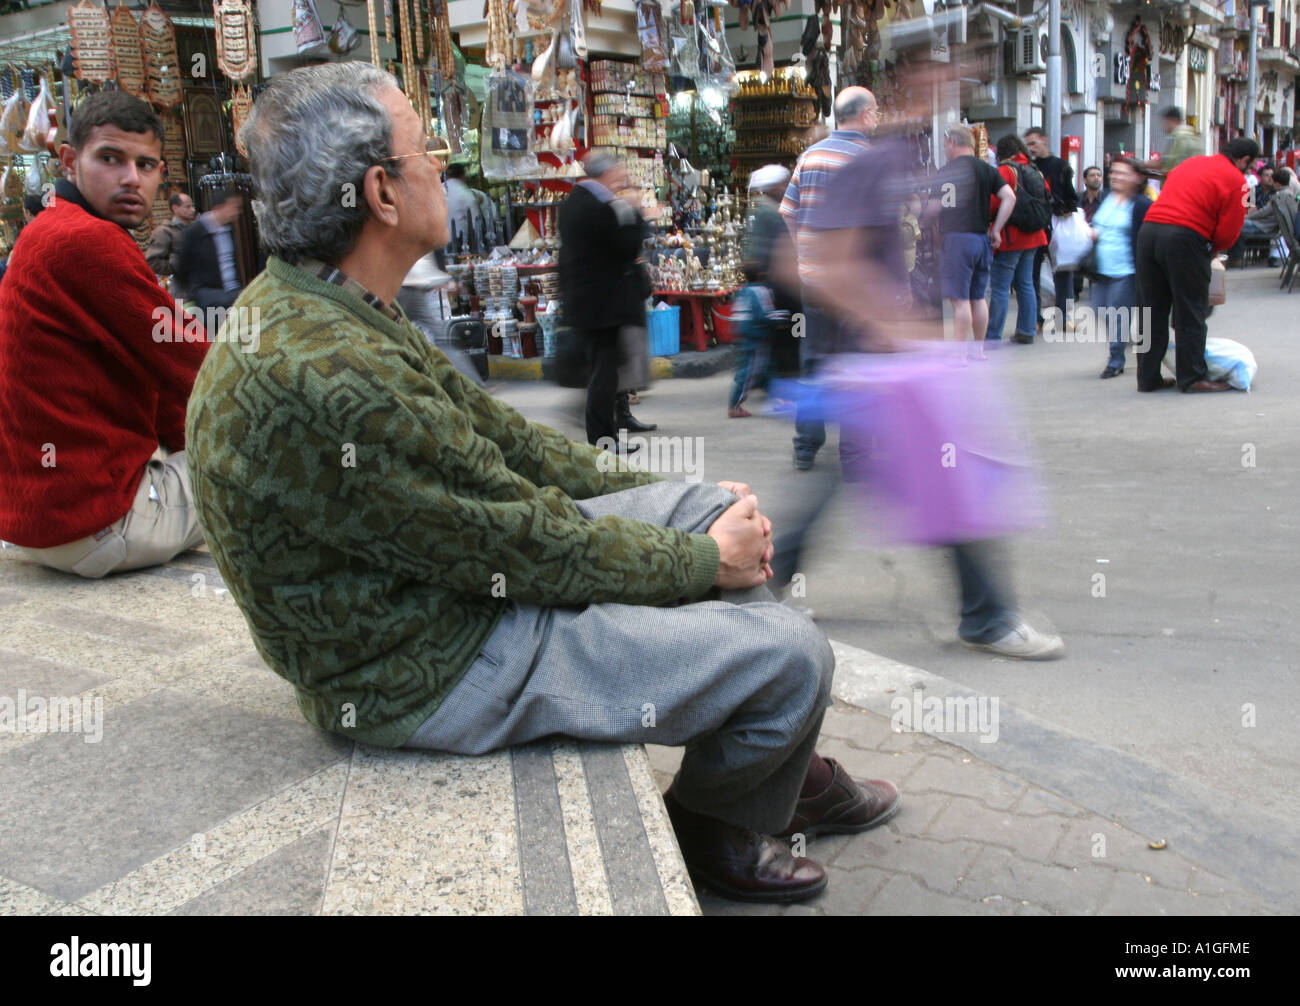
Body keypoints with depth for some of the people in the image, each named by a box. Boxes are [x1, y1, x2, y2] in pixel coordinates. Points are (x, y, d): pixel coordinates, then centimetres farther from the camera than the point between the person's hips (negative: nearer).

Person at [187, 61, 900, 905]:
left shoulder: (312, 307, 2)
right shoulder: (325, 378, -31)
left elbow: (490, 428, 8)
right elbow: (525, 547, -23)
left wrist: (669, 495, 7)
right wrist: (707, 559, -8)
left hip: (457, 567, 10)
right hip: (434, 668, -10)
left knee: (715, 504, 11)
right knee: (793, 654, -9)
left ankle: (788, 766, 25)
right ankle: (715, 826, 23)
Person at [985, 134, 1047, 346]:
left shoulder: (1005, 171, -13)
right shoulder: (1035, 171, 10)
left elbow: (994, 202, -19)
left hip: (1009, 238, -8)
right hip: (1032, 237, 8)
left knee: (999, 288, -6)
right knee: (1026, 284, 15)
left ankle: (993, 336, -6)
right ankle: (1027, 331, 19)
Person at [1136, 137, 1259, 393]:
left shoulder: (1190, 162, 23)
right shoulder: (1235, 179, 2)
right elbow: (1229, 231, -2)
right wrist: (1211, 250, 17)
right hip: (1185, 237, -6)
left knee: (1152, 310, 10)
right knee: (1191, 312, 4)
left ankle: (1148, 377, 14)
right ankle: (1193, 377, 8)